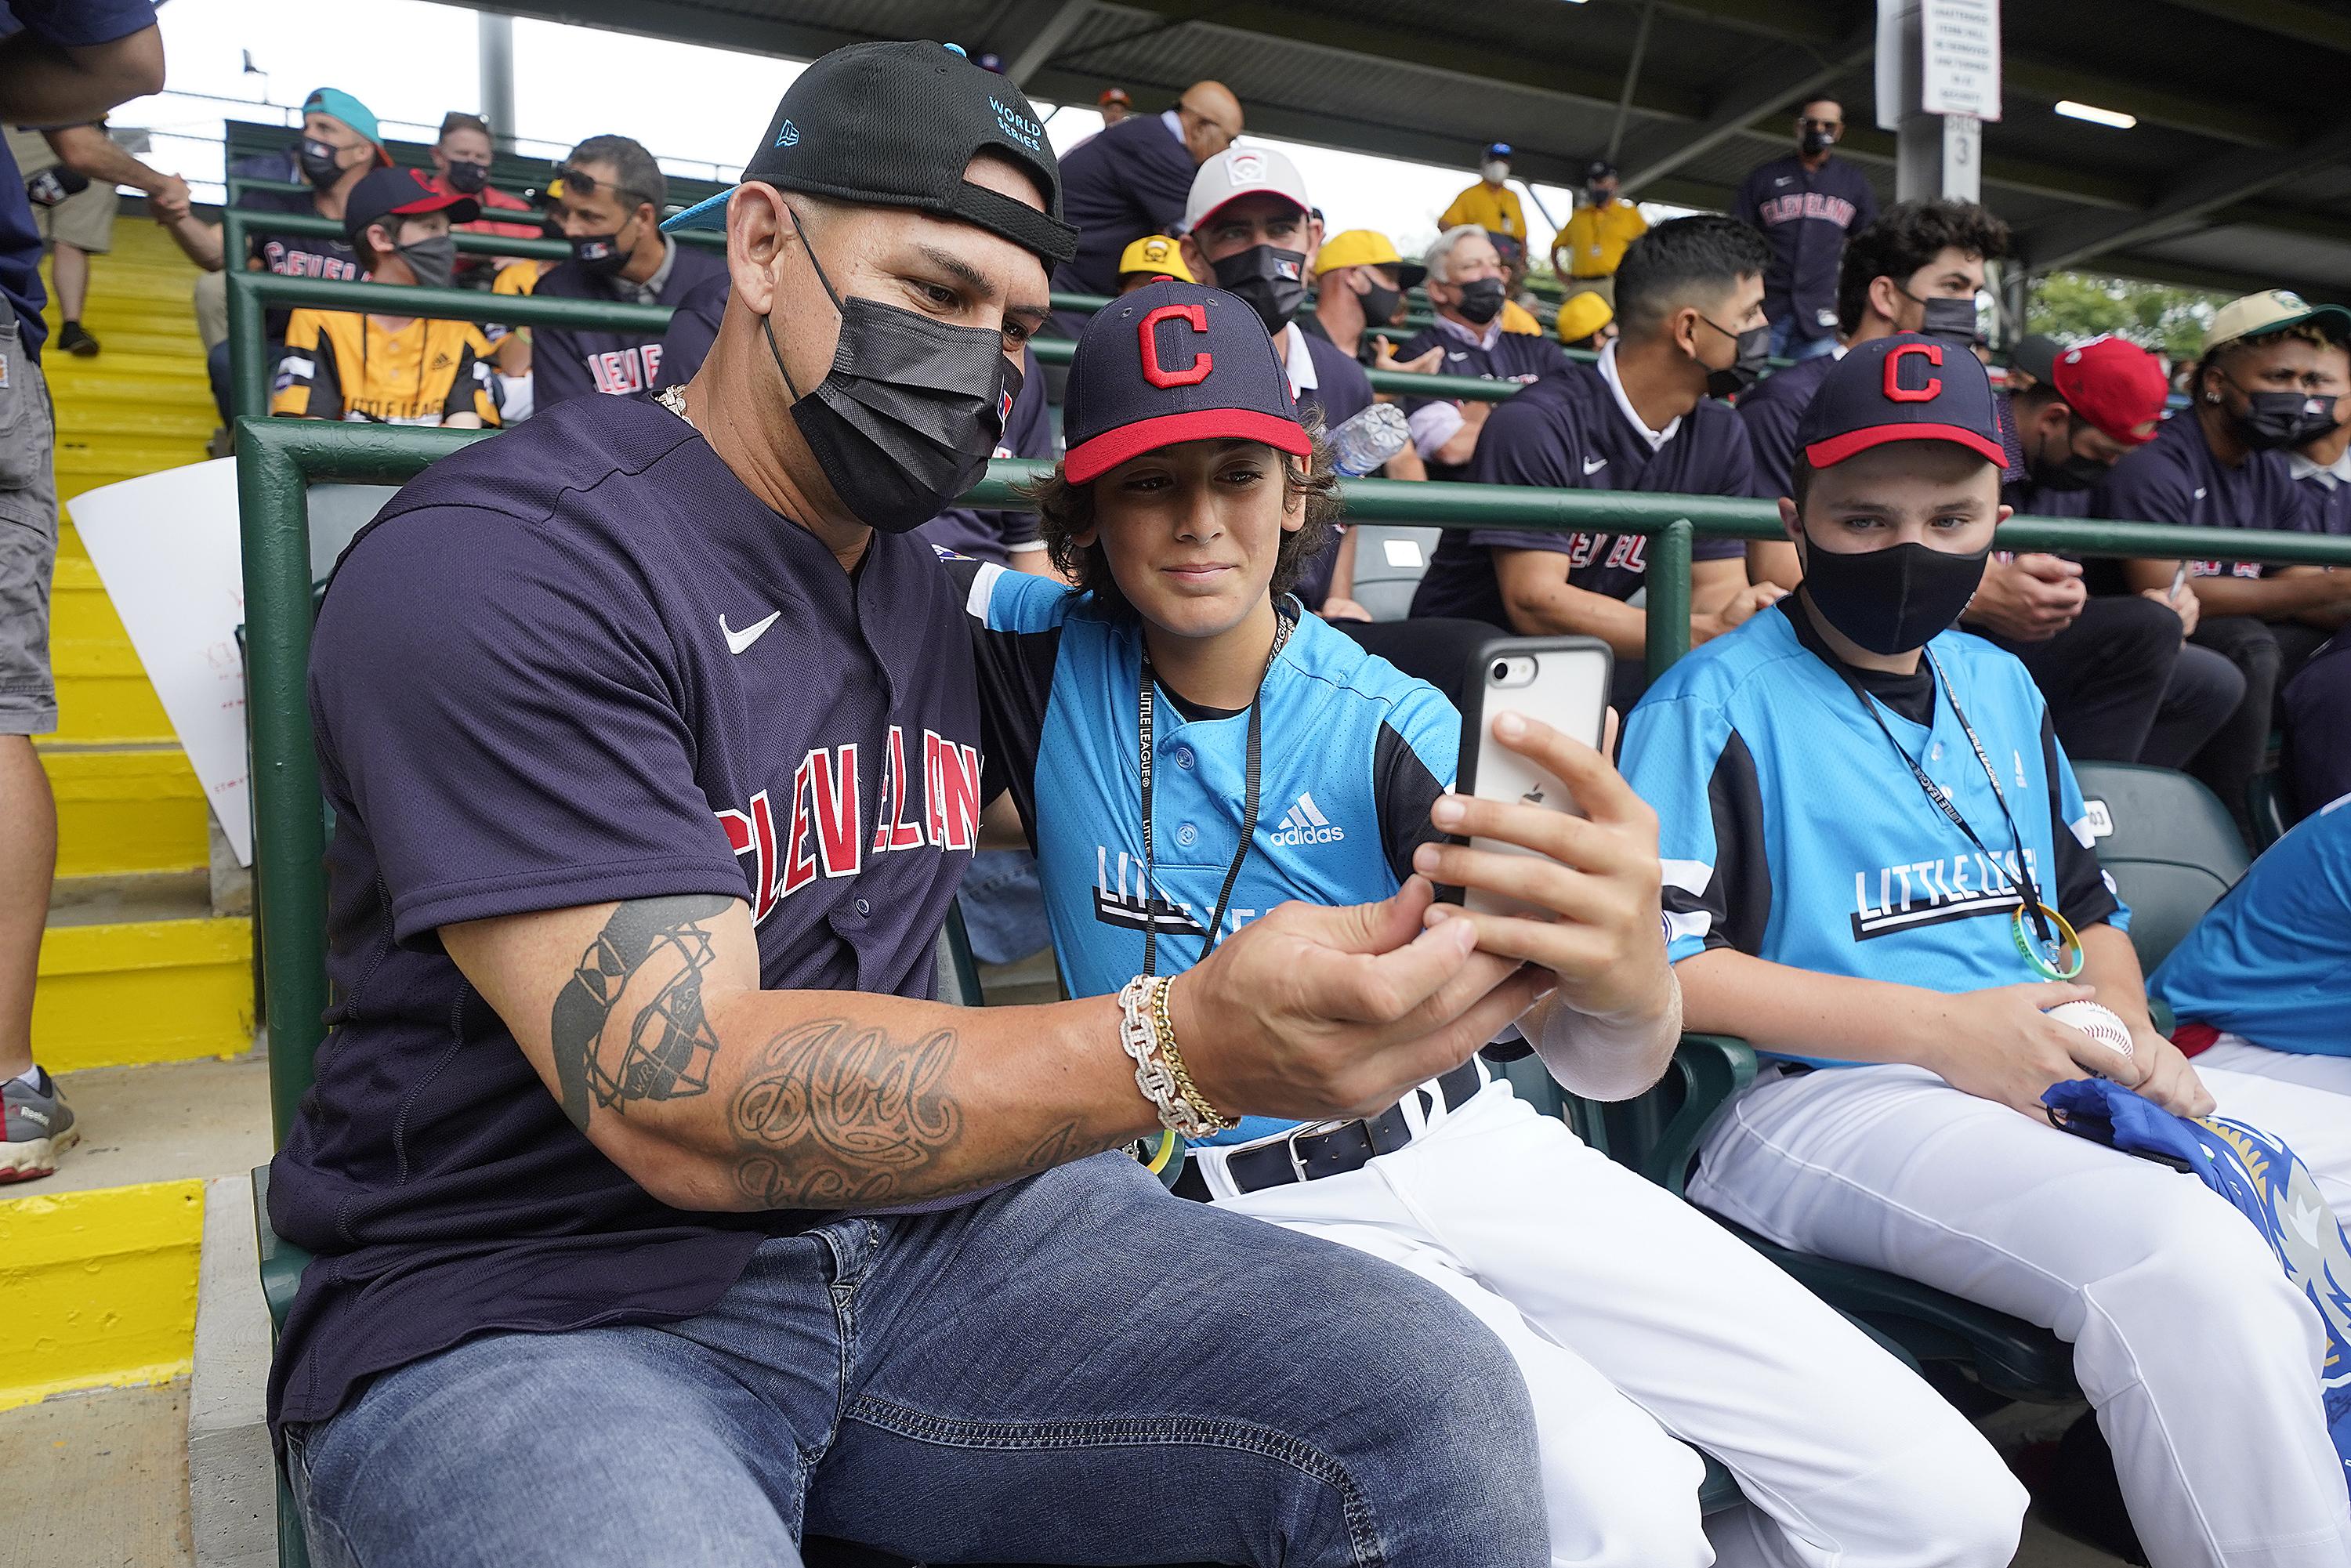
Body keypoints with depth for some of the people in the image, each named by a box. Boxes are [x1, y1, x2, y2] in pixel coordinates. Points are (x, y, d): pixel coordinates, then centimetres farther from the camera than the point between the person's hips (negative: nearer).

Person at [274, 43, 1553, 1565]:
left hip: (914, 1220, 6)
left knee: (1439, 1403, -14)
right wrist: (1181, 1051, -36)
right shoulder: (496, 568, -14)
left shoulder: (936, 599, 11)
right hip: (539, 1306, -5)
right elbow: (683, 1101, -24)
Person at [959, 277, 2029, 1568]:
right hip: (1246, 1209, -1)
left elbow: (1589, 1056, -22)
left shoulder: (1390, 729, -9)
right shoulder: (1049, 662, -4)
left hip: (1466, 1146, 2)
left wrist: (1631, 990, -46)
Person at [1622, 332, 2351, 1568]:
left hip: (2049, 1090, 8)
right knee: (2186, 1253, -30)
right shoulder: (1716, 700, -4)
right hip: (1820, 1095, -8)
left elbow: (2089, 906, 26)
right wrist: (1942, 1029, -16)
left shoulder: (2002, 687, 20)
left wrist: (2128, 1034, 3)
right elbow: (1655, 963, -14)